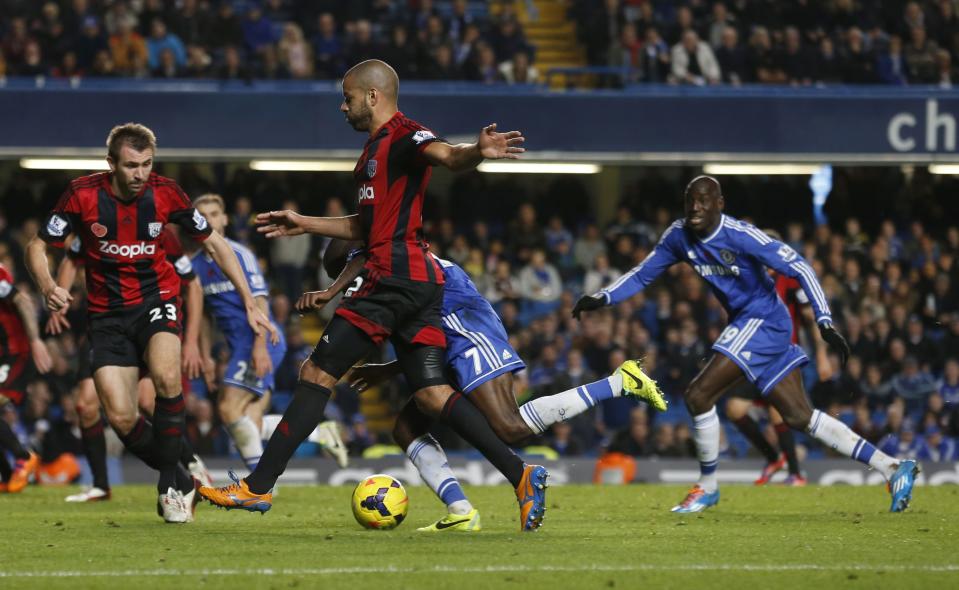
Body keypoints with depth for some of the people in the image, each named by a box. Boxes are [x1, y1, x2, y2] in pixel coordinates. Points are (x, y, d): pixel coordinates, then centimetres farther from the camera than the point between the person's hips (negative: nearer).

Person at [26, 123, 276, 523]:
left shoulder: (164, 193, -9)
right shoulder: (83, 195, -13)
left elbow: (214, 243, 3)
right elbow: (37, 247, -3)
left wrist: (249, 302, -2)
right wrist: (48, 288, -24)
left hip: (157, 299, 0)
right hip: (107, 313, 0)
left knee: (166, 377, -32)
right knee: (120, 417, -15)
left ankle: (169, 486, -15)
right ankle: (179, 480, 13)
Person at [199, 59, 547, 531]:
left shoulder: (404, 137, -7)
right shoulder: (376, 147, 24)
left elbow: (447, 155, -29)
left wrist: (477, 152, -51)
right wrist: (303, 225, 35)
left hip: (393, 278, -10)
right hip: (420, 280, 10)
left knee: (316, 374, -5)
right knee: (431, 395, 5)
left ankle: (257, 488, -1)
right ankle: (521, 475, -4)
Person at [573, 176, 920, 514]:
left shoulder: (739, 236, -21)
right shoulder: (679, 236, 1)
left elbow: (798, 267, -20)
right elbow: (642, 275, 10)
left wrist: (825, 322, -27)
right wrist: (602, 298, -6)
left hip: (762, 321, -8)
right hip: (746, 324, 8)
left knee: (699, 395, -15)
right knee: (800, 418, 8)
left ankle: (707, 486, 5)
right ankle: (892, 468, 13)